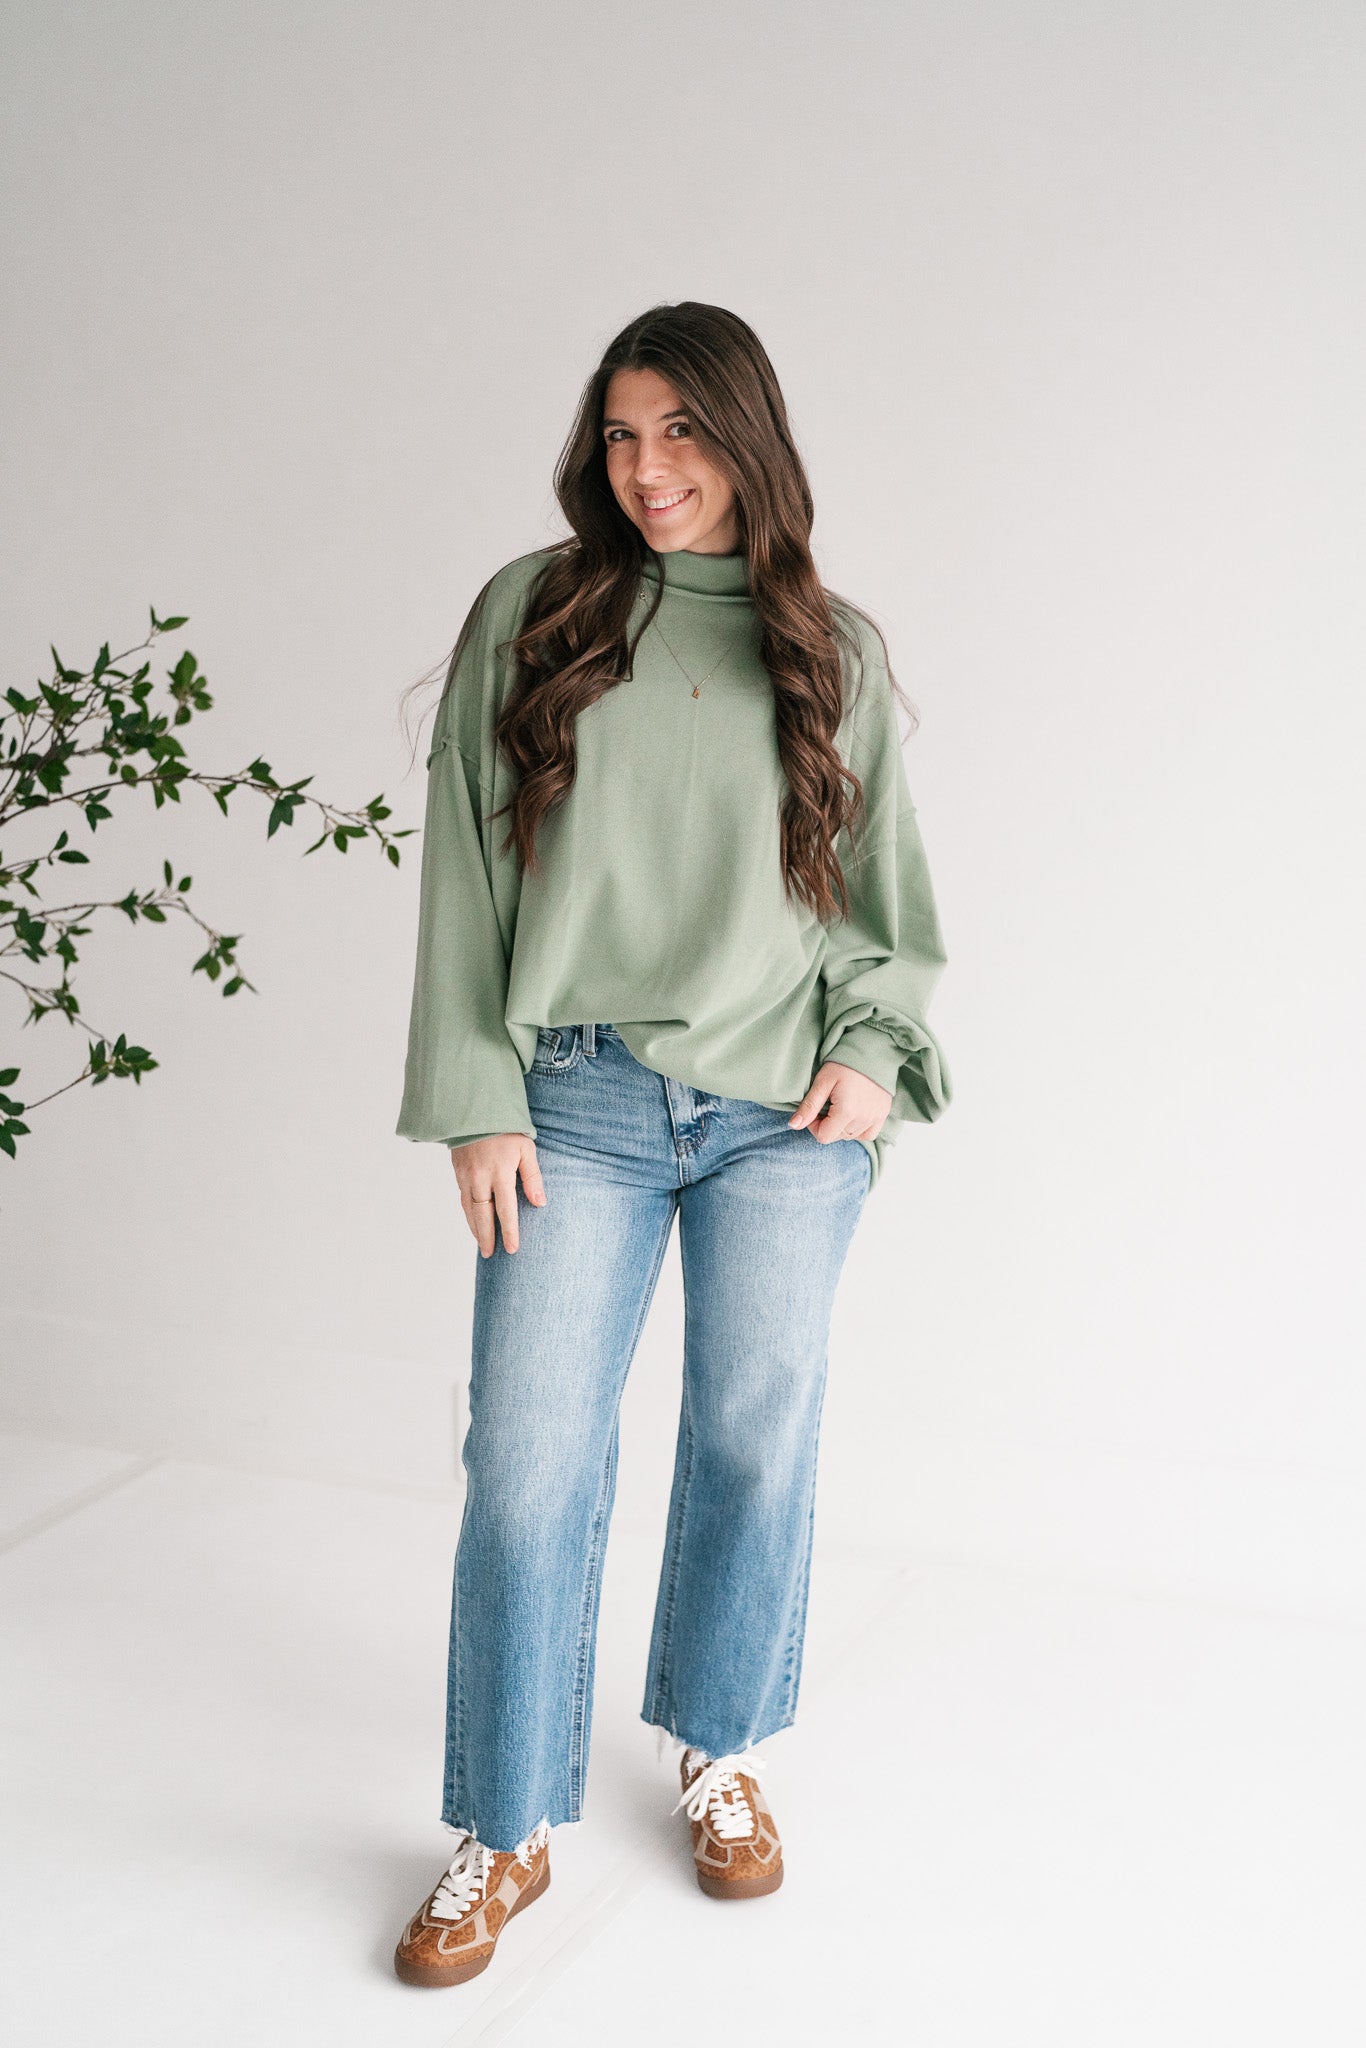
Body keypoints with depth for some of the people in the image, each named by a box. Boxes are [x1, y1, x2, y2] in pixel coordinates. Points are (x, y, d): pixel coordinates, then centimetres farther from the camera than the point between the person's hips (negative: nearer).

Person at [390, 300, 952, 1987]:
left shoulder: (836, 647, 8)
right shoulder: (529, 615, 3)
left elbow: (883, 871, 14)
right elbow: (467, 865, 2)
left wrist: (877, 1046, -1)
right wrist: (478, 1098, -3)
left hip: (786, 1109, 2)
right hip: (581, 1104, -1)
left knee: (757, 1443, 9)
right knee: (529, 1462, -2)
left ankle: (720, 1754, 33)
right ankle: (505, 1834, 14)